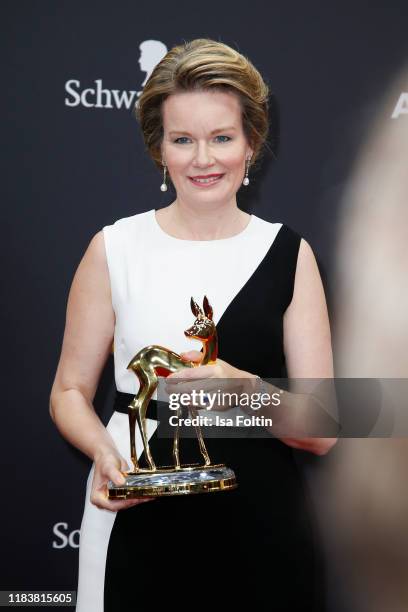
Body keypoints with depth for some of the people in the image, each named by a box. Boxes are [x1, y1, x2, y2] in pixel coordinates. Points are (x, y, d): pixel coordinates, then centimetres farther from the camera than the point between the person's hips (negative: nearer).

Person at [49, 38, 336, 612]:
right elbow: (70, 391, 5)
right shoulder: (115, 249, -1)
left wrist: (243, 390, -23)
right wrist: (105, 451, -15)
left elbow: (321, 432, -4)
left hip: (261, 531, 1)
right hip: (139, 527, 0)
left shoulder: (289, 255, 0)